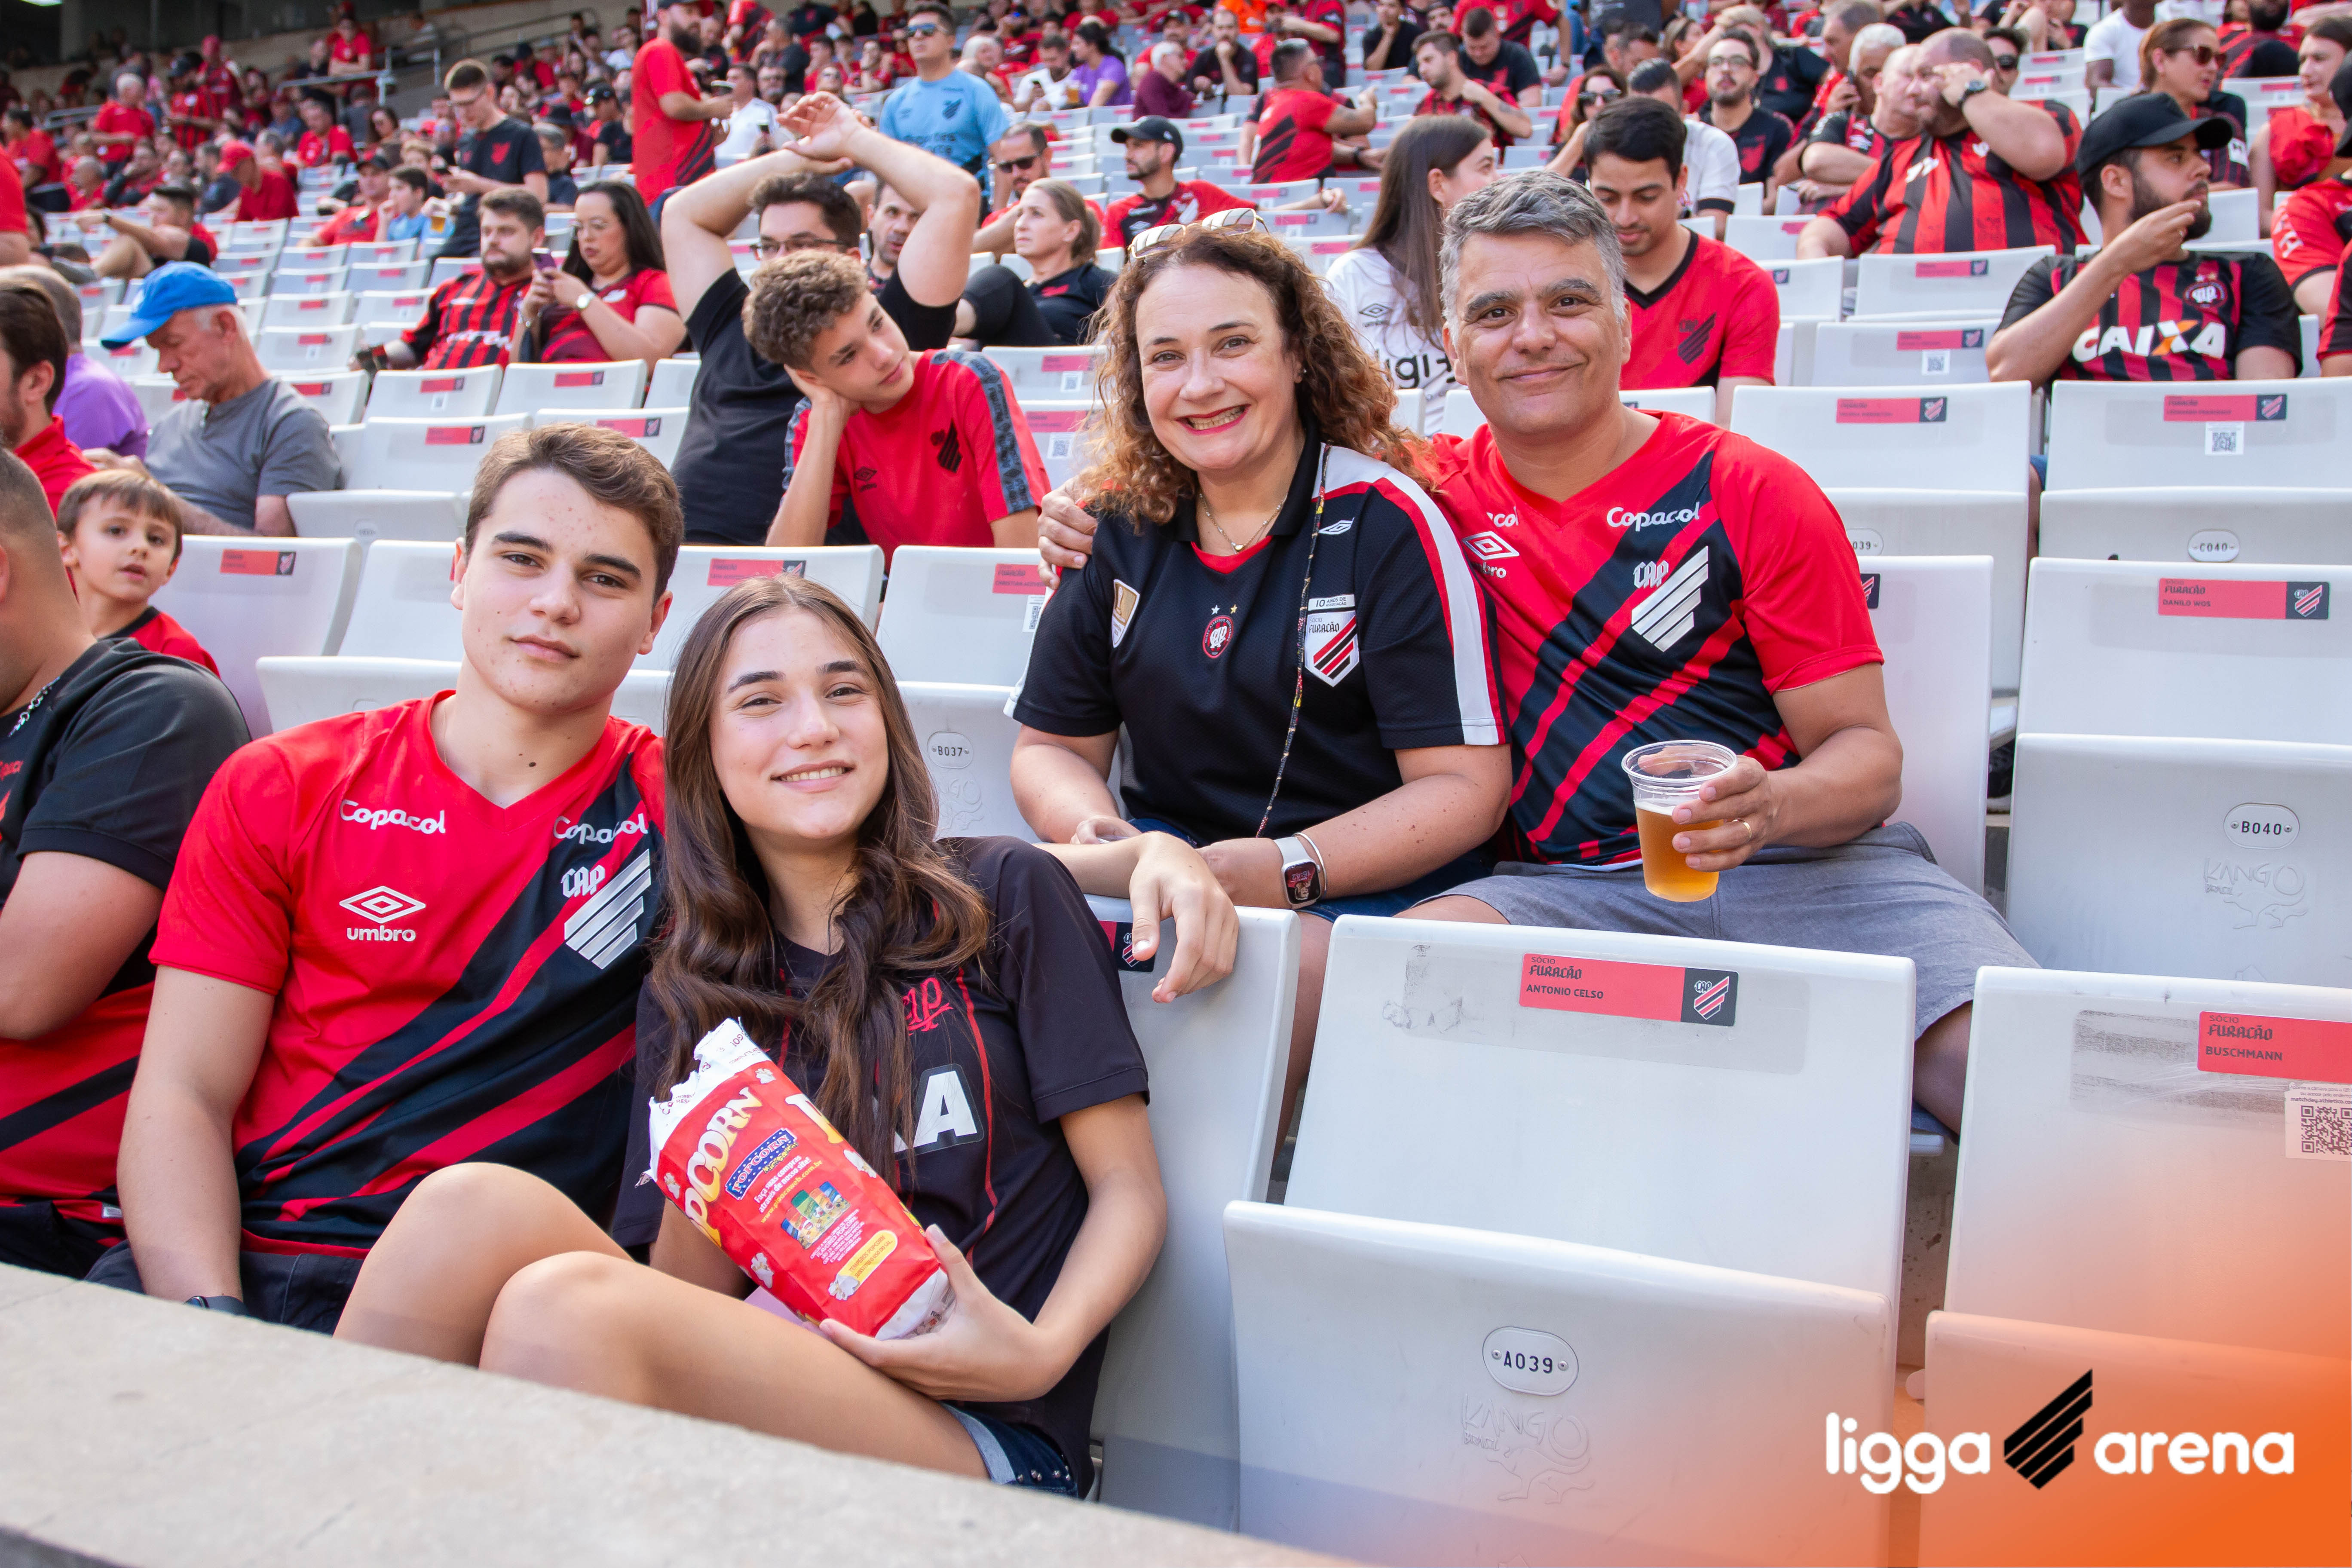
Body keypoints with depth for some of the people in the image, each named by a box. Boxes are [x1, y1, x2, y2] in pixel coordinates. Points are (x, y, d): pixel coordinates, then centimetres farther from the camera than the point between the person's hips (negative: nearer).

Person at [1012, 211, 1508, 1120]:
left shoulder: (1385, 523, -6)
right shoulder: (1117, 526, 8)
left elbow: (1467, 786, -9)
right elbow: (1052, 747, 14)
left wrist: (1288, 868, -24)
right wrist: (1092, 830, -10)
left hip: (1361, 886, -4)